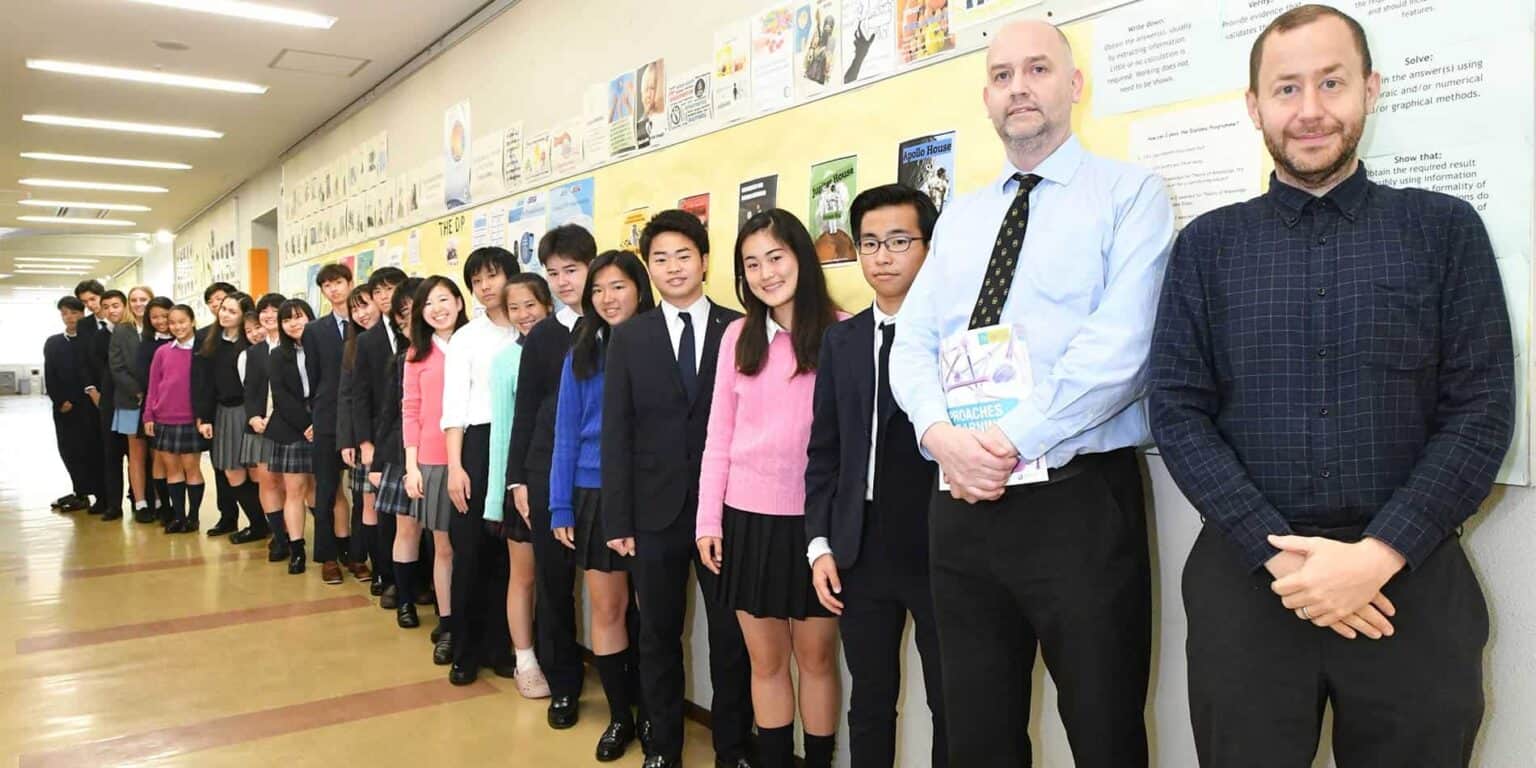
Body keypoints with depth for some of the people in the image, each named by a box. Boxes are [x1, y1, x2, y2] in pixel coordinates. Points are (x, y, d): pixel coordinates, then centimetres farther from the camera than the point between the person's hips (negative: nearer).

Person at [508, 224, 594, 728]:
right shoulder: (541, 337, 9)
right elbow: (525, 410, 10)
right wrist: (518, 477, 5)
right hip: (550, 471, 3)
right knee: (553, 582, 9)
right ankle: (562, 684, 24)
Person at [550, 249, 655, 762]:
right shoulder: (581, 354, 4)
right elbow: (566, 434, 3)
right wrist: (561, 506, -2)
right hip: (595, 495, 2)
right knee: (607, 610, 8)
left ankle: (651, 713, 27)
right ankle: (619, 715, 24)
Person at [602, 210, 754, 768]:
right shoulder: (629, 338, 5)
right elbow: (616, 433, 2)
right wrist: (617, 519, -3)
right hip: (655, 511, 2)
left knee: (732, 636, 8)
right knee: (658, 636, 12)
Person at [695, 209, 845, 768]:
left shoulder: (840, 332, -6)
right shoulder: (739, 335, 5)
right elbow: (718, 435, 6)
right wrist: (708, 519, 3)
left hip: (813, 518, -3)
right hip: (748, 516, 3)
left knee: (815, 657, 11)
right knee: (765, 661, 13)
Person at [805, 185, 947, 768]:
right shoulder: (841, 340, 9)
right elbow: (824, 452, 9)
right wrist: (820, 544, 4)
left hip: (941, 554, -3)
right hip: (862, 556, 4)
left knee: (952, 709, 9)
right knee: (869, 703, 15)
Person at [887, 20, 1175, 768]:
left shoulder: (1131, 193, 0)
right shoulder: (958, 216, 16)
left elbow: (1118, 346, -14)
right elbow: (912, 345, 8)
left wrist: (1013, 441, -18)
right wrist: (940, 434, -12)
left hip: (1079, 500, -5)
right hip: (961, 502, 5)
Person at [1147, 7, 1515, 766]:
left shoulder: (1446, 230, 4)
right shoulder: (1207, 245, 4)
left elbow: (1482, 410, -2)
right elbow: (1177, 412, -2)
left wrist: (1378, 556, -13)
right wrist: (1277, 554, -11)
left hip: (1409, 576, 0)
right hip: (1246, 576, 0)